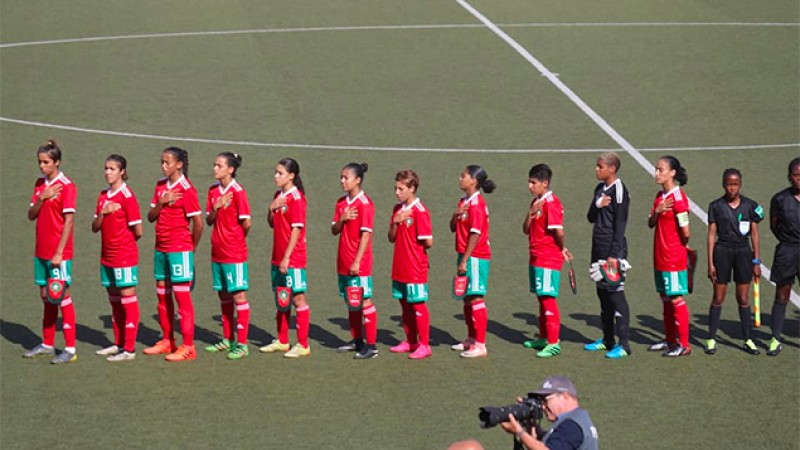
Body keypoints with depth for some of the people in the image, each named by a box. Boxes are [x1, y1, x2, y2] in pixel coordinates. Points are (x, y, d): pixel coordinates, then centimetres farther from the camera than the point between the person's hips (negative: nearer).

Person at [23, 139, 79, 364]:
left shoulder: (66, 186, -12)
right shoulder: (40, 184, 10)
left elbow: (68, 221, -15)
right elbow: (31, 215, 8)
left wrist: (59, 253, -18)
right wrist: (42, 198, -12)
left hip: (58, 253, -7)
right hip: (41, 251, 7)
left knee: (62, 297, -5)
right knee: (46, 296, 12)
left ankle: (70, 349, -2)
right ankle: (47, 344, 22)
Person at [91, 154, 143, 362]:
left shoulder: (127, 196, -12)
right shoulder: (103, 196, 10)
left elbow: (137, 231, -11)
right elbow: (95, 227, 8)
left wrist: (124, 240, 6)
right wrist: (102, 213, -10)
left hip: (125, 257, -7)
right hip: (108, 256, 7)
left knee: (128, 298, -3)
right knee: (114, 300, 14)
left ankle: (129, 349, 0)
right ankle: (118, 343, 24)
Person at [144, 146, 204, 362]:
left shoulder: (186, 189, -12)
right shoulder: (161, 185, 10)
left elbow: (198, 223, -14)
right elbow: (151, 216, 7)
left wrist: (191, 247, -2)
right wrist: (161, 202, -12)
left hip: (179, 249, -8)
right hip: (161, 248, 8)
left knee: (182, 296, -5)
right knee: (163, 295, 13)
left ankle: (188, 347, -2)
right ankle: (167, 341, 24)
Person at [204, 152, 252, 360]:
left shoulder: (237, 191, -13)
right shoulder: (213, 191, 8)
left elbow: (246, 223, -13)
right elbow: (209, 221, 7)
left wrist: (236, 237, 3)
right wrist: (216, 207, -12)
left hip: (235, 254, -7)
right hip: (218, 252, 7)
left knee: (238, 296, -4)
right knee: (223, 295, 14)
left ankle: (242, 344, -2)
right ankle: (227, 340, 24)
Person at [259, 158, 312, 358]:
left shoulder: (296, 198, -14)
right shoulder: (279, 195, 11)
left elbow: (296, 230, -17)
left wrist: (286, 257, -19)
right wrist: (271, 209, -5)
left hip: (293, 258, -8)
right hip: (278, 257, 8)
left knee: (298, 298, -3)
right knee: (281, 299, 14)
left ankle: (303, 345, 1)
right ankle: (282, 341, 24)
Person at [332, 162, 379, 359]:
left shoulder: (364, 204, -13)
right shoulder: (341, 203, 10)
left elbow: (366, 234, -16)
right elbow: (334, 230, 9)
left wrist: (357, 261, -19)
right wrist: (342, 219, -13)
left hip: (359, 263, -8)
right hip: (344, 262, 8)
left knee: (364, 301, -6)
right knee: (350, 301, 15)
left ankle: (372, 346, -4)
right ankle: (357, 341, 26)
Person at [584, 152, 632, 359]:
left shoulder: (619, 190, -12)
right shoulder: (600, 188, 13)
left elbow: (620, 224, -15)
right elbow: (591, 217, 15)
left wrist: (614, 254, -18)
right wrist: (597, 205, -8)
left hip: (613, 251, -9)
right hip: (598, 250, 9)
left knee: (615, 294, -9)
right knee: (603, 294, 13)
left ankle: (623, 344, -8)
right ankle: (607, 340, 22)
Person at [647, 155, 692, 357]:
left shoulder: (678, 197, -17)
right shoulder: (660, 196, 11)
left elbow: (685, 232, -17)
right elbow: (650, 223, 8)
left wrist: (681, 246, 2)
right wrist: (657, 211, -12)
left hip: (674, 257, -9)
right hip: (660, 257, 9)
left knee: (676, 299, -4)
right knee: (666, 299, 15)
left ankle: (684, 345, 1)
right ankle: (670, 340, 25)